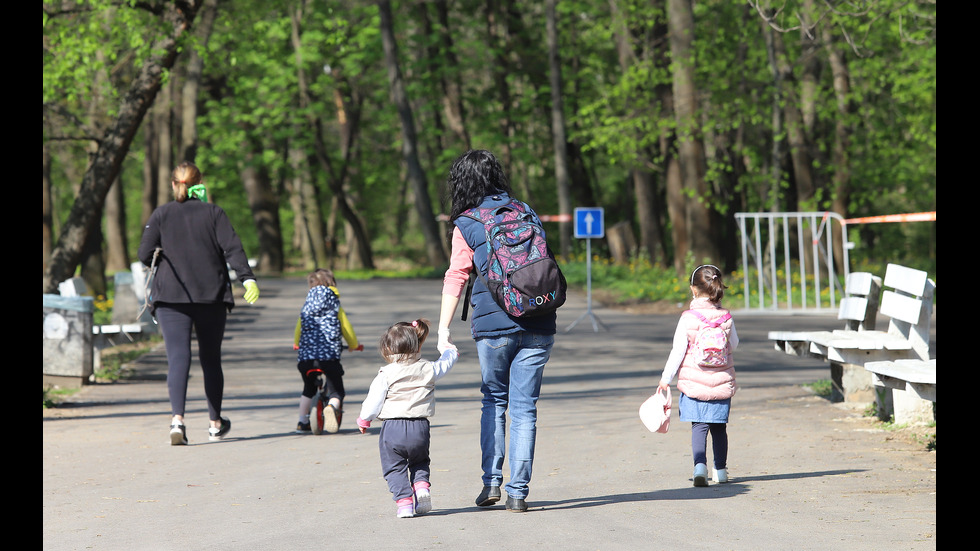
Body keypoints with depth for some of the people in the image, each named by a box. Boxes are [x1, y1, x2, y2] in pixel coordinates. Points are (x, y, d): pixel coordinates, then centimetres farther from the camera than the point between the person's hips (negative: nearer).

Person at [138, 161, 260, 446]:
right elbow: (232, 248, -7)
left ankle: (178, 419, -28)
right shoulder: (213, 212, 4)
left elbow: (145, 254, -1)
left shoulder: (161, 215, 4)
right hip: (212, 295, 1)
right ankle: (216, 424, 22)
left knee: (178, 357, -8)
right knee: (211, 359, 13)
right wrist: (248, 278, -12)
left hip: (171, 297, -1)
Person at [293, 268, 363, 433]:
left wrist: (296, 344, 45)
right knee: (336, 390, 3)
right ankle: (332, 406, -31)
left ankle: (303, 422, 25)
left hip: (305, 356, 3)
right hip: (330, 356, -3)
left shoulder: (307, 306, 13)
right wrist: (354, 345, 33)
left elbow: (299, 328, 24)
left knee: (308, 389, 26)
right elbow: (346, 328, 13)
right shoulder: (335, 305, 8)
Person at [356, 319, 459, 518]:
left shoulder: (386, 375, -7)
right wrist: (450, 351, 47)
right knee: (419, 462, 24)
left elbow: (373, 400, -3)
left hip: (392, 427, -3)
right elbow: (445, 364, 24)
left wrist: (364, 419, 16)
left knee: (395, 468, 8)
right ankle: (422, 486, -1)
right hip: (419, 427, 3)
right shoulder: (428, 369, 3)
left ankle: (404, 502, -5)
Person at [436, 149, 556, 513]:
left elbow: (455, 280, -4)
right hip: (537, 325, 2)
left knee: (494, 401, 16)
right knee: (524, 407, 4)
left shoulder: (466, 226, 0)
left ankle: (491, 482, 8)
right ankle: (517, 492, 1)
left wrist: (443, 331, -4)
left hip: (494, 325, -2)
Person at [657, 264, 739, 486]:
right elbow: (734, 345, 11)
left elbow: (678, 350, -9)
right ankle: (720, 470, 22)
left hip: (694, 382, -2)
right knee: (719, 427, 14)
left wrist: (666, 378, -2)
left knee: (699, 426, -1)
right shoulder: (726, 317, -2)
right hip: (722, 381, 2)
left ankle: (700, 465, -21)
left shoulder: (687, 318, -10)